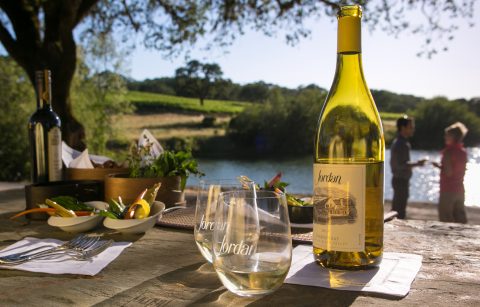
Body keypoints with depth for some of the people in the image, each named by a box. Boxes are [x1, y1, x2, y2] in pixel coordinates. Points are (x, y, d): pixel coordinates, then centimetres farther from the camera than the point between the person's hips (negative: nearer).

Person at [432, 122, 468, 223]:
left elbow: (448, 172, -21)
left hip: (448, 190, -7)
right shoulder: (463, 152, 7)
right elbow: (463, 170, 14)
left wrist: (439, 166, -4)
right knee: (460, 218, 12)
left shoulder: (448, 151, -16)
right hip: (460, 189, 7)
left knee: (446, 218, 1)